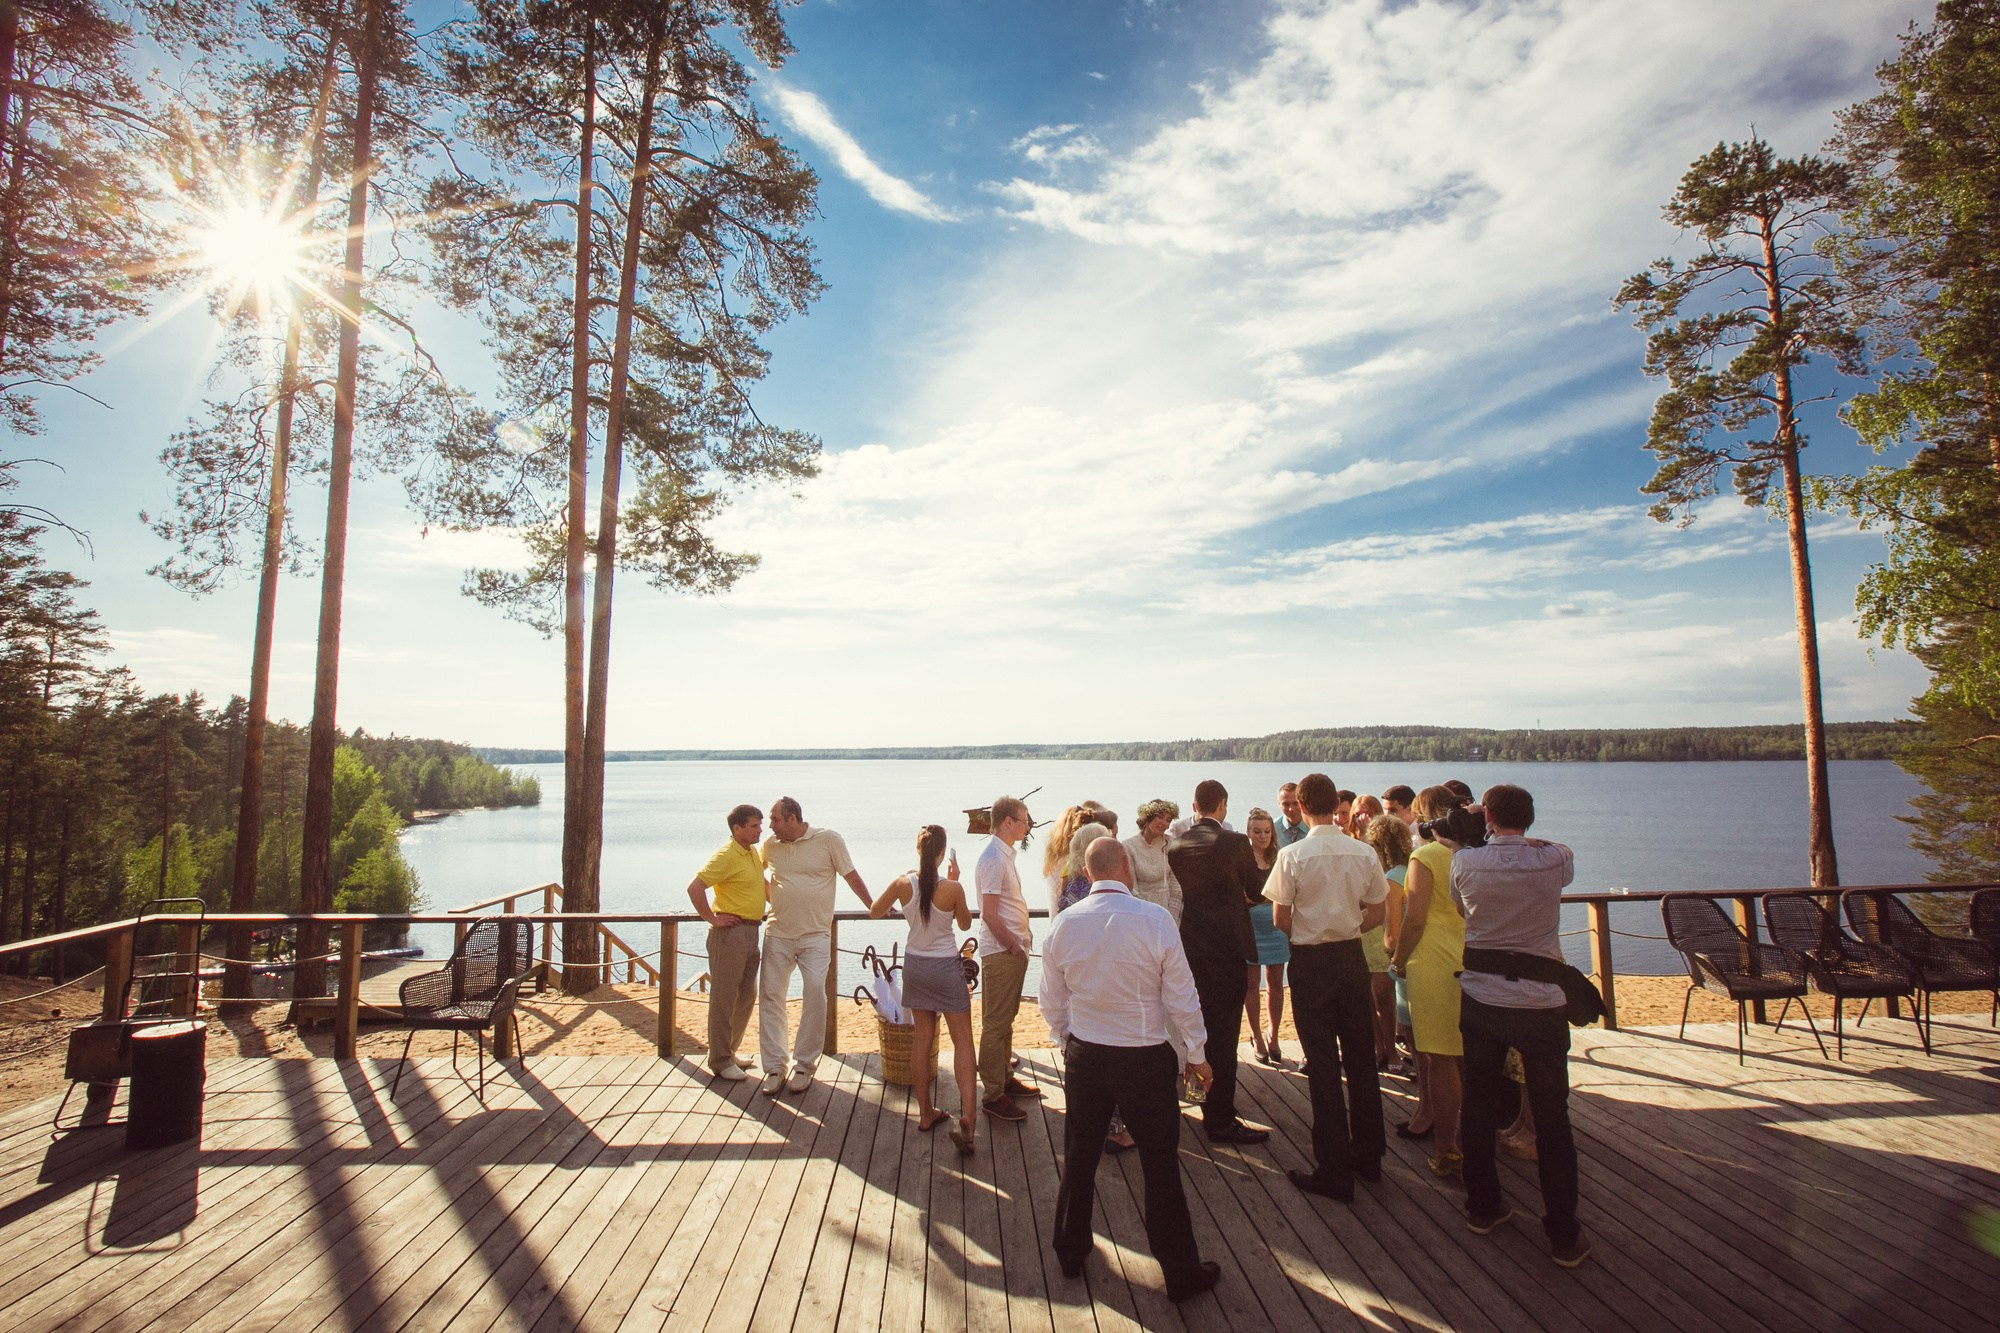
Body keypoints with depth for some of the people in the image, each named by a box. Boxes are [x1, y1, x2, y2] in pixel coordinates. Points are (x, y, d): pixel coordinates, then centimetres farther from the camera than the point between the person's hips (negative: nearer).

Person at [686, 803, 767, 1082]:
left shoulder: (753, 853, 12)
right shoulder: (726, 855, -15)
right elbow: (694, 887, -23)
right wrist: (712, 919, -18)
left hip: (751, 932, 9)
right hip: (730, 932, -9)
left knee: (747, 996, 16)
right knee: (724, 998, 0)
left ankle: (729, 1051, 30)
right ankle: (721, 1061, 10)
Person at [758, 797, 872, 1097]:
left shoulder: (829, 840, -5)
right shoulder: (770, 845, 5)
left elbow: (851, 876, 2)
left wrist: (873, 907, 6)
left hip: (815, 936, -3)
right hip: (777, 935, 3)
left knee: (815, 996, -8)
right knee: (770, 996, 2)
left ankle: (804, 1066, 8)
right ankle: (774, 1068, 13)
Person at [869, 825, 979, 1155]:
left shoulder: (902, 883, -11)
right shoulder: (952, 888, -19)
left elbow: (874, 911, 6)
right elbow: (965, 924, 1)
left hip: (914, 965, 4)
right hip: (946, 967, -4)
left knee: (922, 1036, 16)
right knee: (962, 1041, 3)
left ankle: (925, 1113, 23)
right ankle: (966, 1117, -8)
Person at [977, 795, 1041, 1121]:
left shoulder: (1005, 855, 12)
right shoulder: (993, 859, -19)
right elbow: (990, 914, -22)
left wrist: (1022, 940, 8)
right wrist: (1014, 947, -14)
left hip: (1013, 950, 10)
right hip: (1000, 953, -10)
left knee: (1006, 1020, 20)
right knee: (996, 1024, 0)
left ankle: (1005, 1079, 32)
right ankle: (993, 1095, 9)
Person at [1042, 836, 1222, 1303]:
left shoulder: (1063, 924, -7)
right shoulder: (1155, 919, -18)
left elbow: (1052, 1002, 4)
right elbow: (1181, 996, -10)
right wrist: (1195, 1054, 3)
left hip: (1084, 1055, 4)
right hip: (1146, 1058, -3)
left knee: (1079, 1158, 19)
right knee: (1160, 1165, 10)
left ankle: (1070, 1250, 36)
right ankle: (1181, 1272, 23)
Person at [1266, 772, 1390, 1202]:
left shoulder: (1293, 855, -15)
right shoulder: (1364, 853, -4)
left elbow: (1281, 919, -9)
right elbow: (1376, 915, 3)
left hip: (1310, 961, -4)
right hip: (1352, 957, 4)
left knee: (1323, 1065, 4)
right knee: (1361, 1058, 17)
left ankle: (1334, 1171, 12)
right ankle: (1368, 1155, 31)